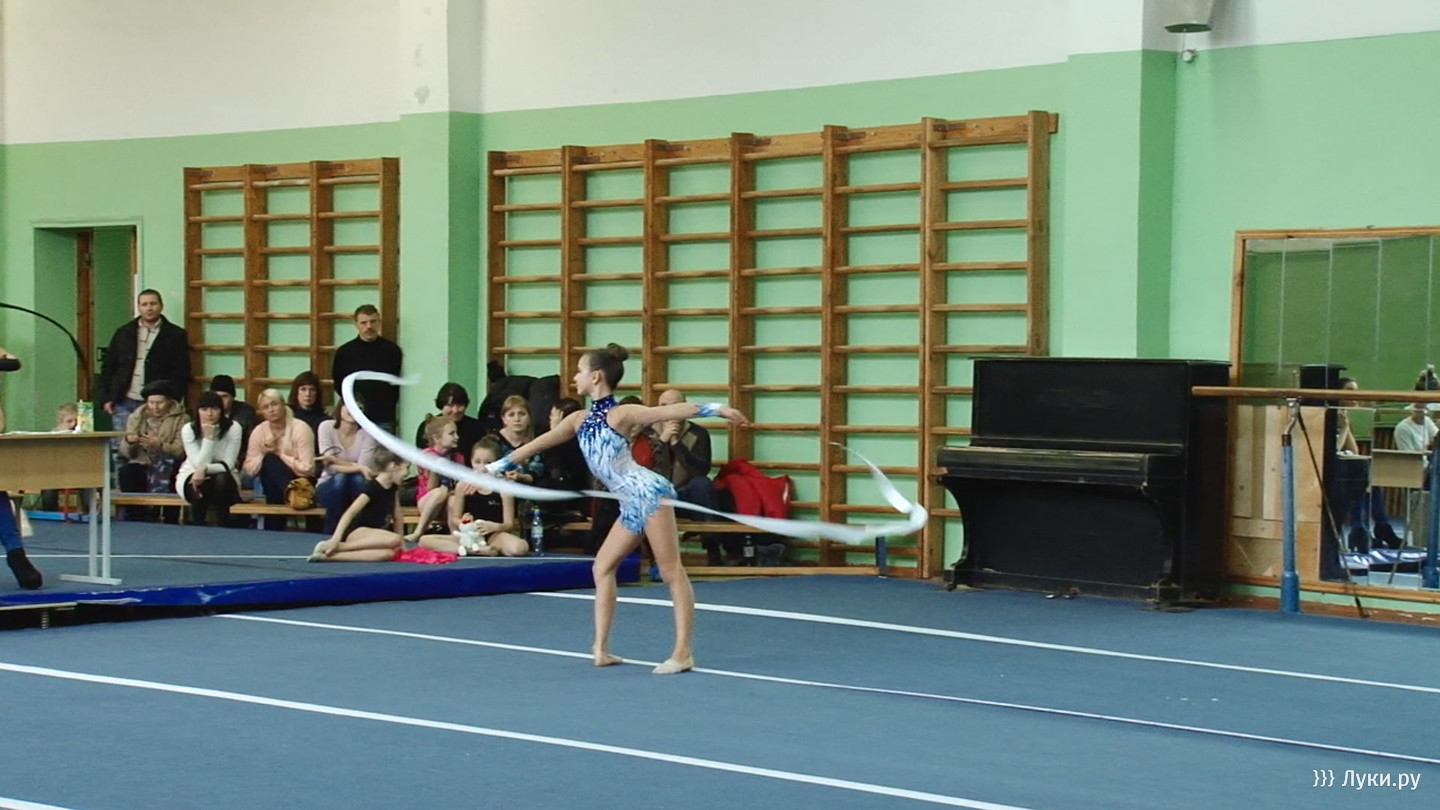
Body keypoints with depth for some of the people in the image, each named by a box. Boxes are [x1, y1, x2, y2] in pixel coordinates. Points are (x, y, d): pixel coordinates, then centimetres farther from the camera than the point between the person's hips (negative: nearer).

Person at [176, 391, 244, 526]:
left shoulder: (233, 428, -17)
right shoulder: (188, 429, -15)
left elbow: (228, 465, -18)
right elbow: (199, 464, -23)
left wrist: (206, 469, -35)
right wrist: (208, 437, -30)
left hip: (223, 478, 0)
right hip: (192, 476, 0)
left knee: (221, 480, -36)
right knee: (199, 485, -36)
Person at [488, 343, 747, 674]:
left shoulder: (622, 414, -7)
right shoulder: (580, 420, 15)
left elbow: (672, 411, -16)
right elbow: (537, 444, 21)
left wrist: (717, 408, -28)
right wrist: (492, 469, 26)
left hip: (650, 494, -9)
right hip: (631, 505, 9)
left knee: (672, 571, -8)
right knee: (602, 567, 10)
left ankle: (683, 653, -10)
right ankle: (601, 649, 10)